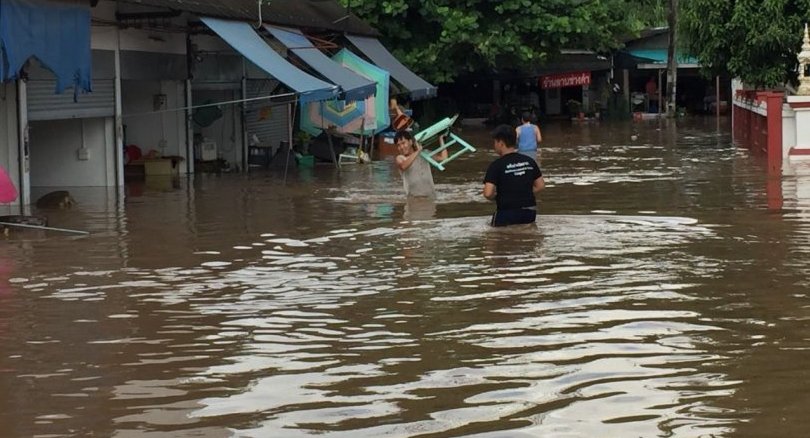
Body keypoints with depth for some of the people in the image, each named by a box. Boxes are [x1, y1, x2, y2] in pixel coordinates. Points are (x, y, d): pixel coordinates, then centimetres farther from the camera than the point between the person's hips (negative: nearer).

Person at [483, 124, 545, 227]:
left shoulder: (496, 165, -13)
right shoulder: (529, 161, 4)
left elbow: (488, 193, -20)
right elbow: (540, 185, 10)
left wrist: (496, 196, 1)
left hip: (506, 215, -5)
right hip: (529, 213, 5)